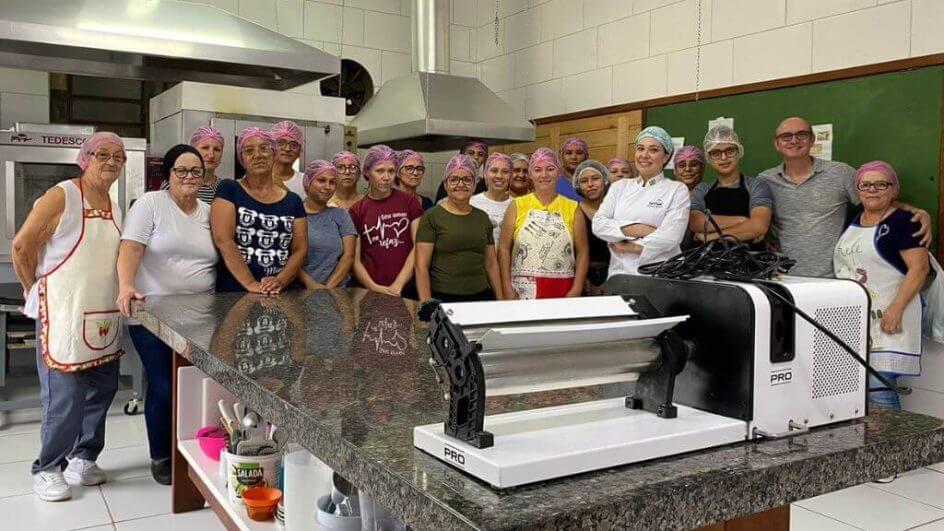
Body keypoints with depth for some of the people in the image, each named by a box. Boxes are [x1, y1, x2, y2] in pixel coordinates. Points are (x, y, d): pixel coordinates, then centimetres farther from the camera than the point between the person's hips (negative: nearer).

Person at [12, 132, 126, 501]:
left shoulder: (115, 208, 12)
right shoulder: (61, 197, -9)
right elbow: (22, 246, -8)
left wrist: (124, 291, 8)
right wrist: (34, 290, 0)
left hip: (105, 317, 7)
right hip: (63, 315, -7)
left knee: (102, 390, 11)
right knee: (65, 396, -3)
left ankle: (83, 457, 28)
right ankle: (47, 469, 15)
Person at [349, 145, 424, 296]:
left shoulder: (409, 201, 1)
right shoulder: (356, 211, 3)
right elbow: (355, 259, 1)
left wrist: (398, 284, -10)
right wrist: (374, 287, -13)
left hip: (407, 288, 0)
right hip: (369, 291, 0)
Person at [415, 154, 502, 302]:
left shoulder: (483, 218, 12)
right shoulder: (432, 217, -3)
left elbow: (491, 263, 15)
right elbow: (421, 266, -8)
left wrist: (500, 299, 11)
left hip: (481, 296, 4)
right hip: (443, 298, -4)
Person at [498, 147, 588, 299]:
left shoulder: (572, 208, 7)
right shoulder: (517, 206, 5)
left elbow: (582, 251, 6)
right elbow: (504, 248, 3)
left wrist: (577, 289, -3)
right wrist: (507, 287, -5)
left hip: (563, 290, 1)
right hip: (523, 290, -1)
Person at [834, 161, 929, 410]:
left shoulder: (902, 222, -5)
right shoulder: (852, 221, 16)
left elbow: (919, 268, -13)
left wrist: (896, 308, -20)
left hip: (886, 322, -7)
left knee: (877, 390, -13)